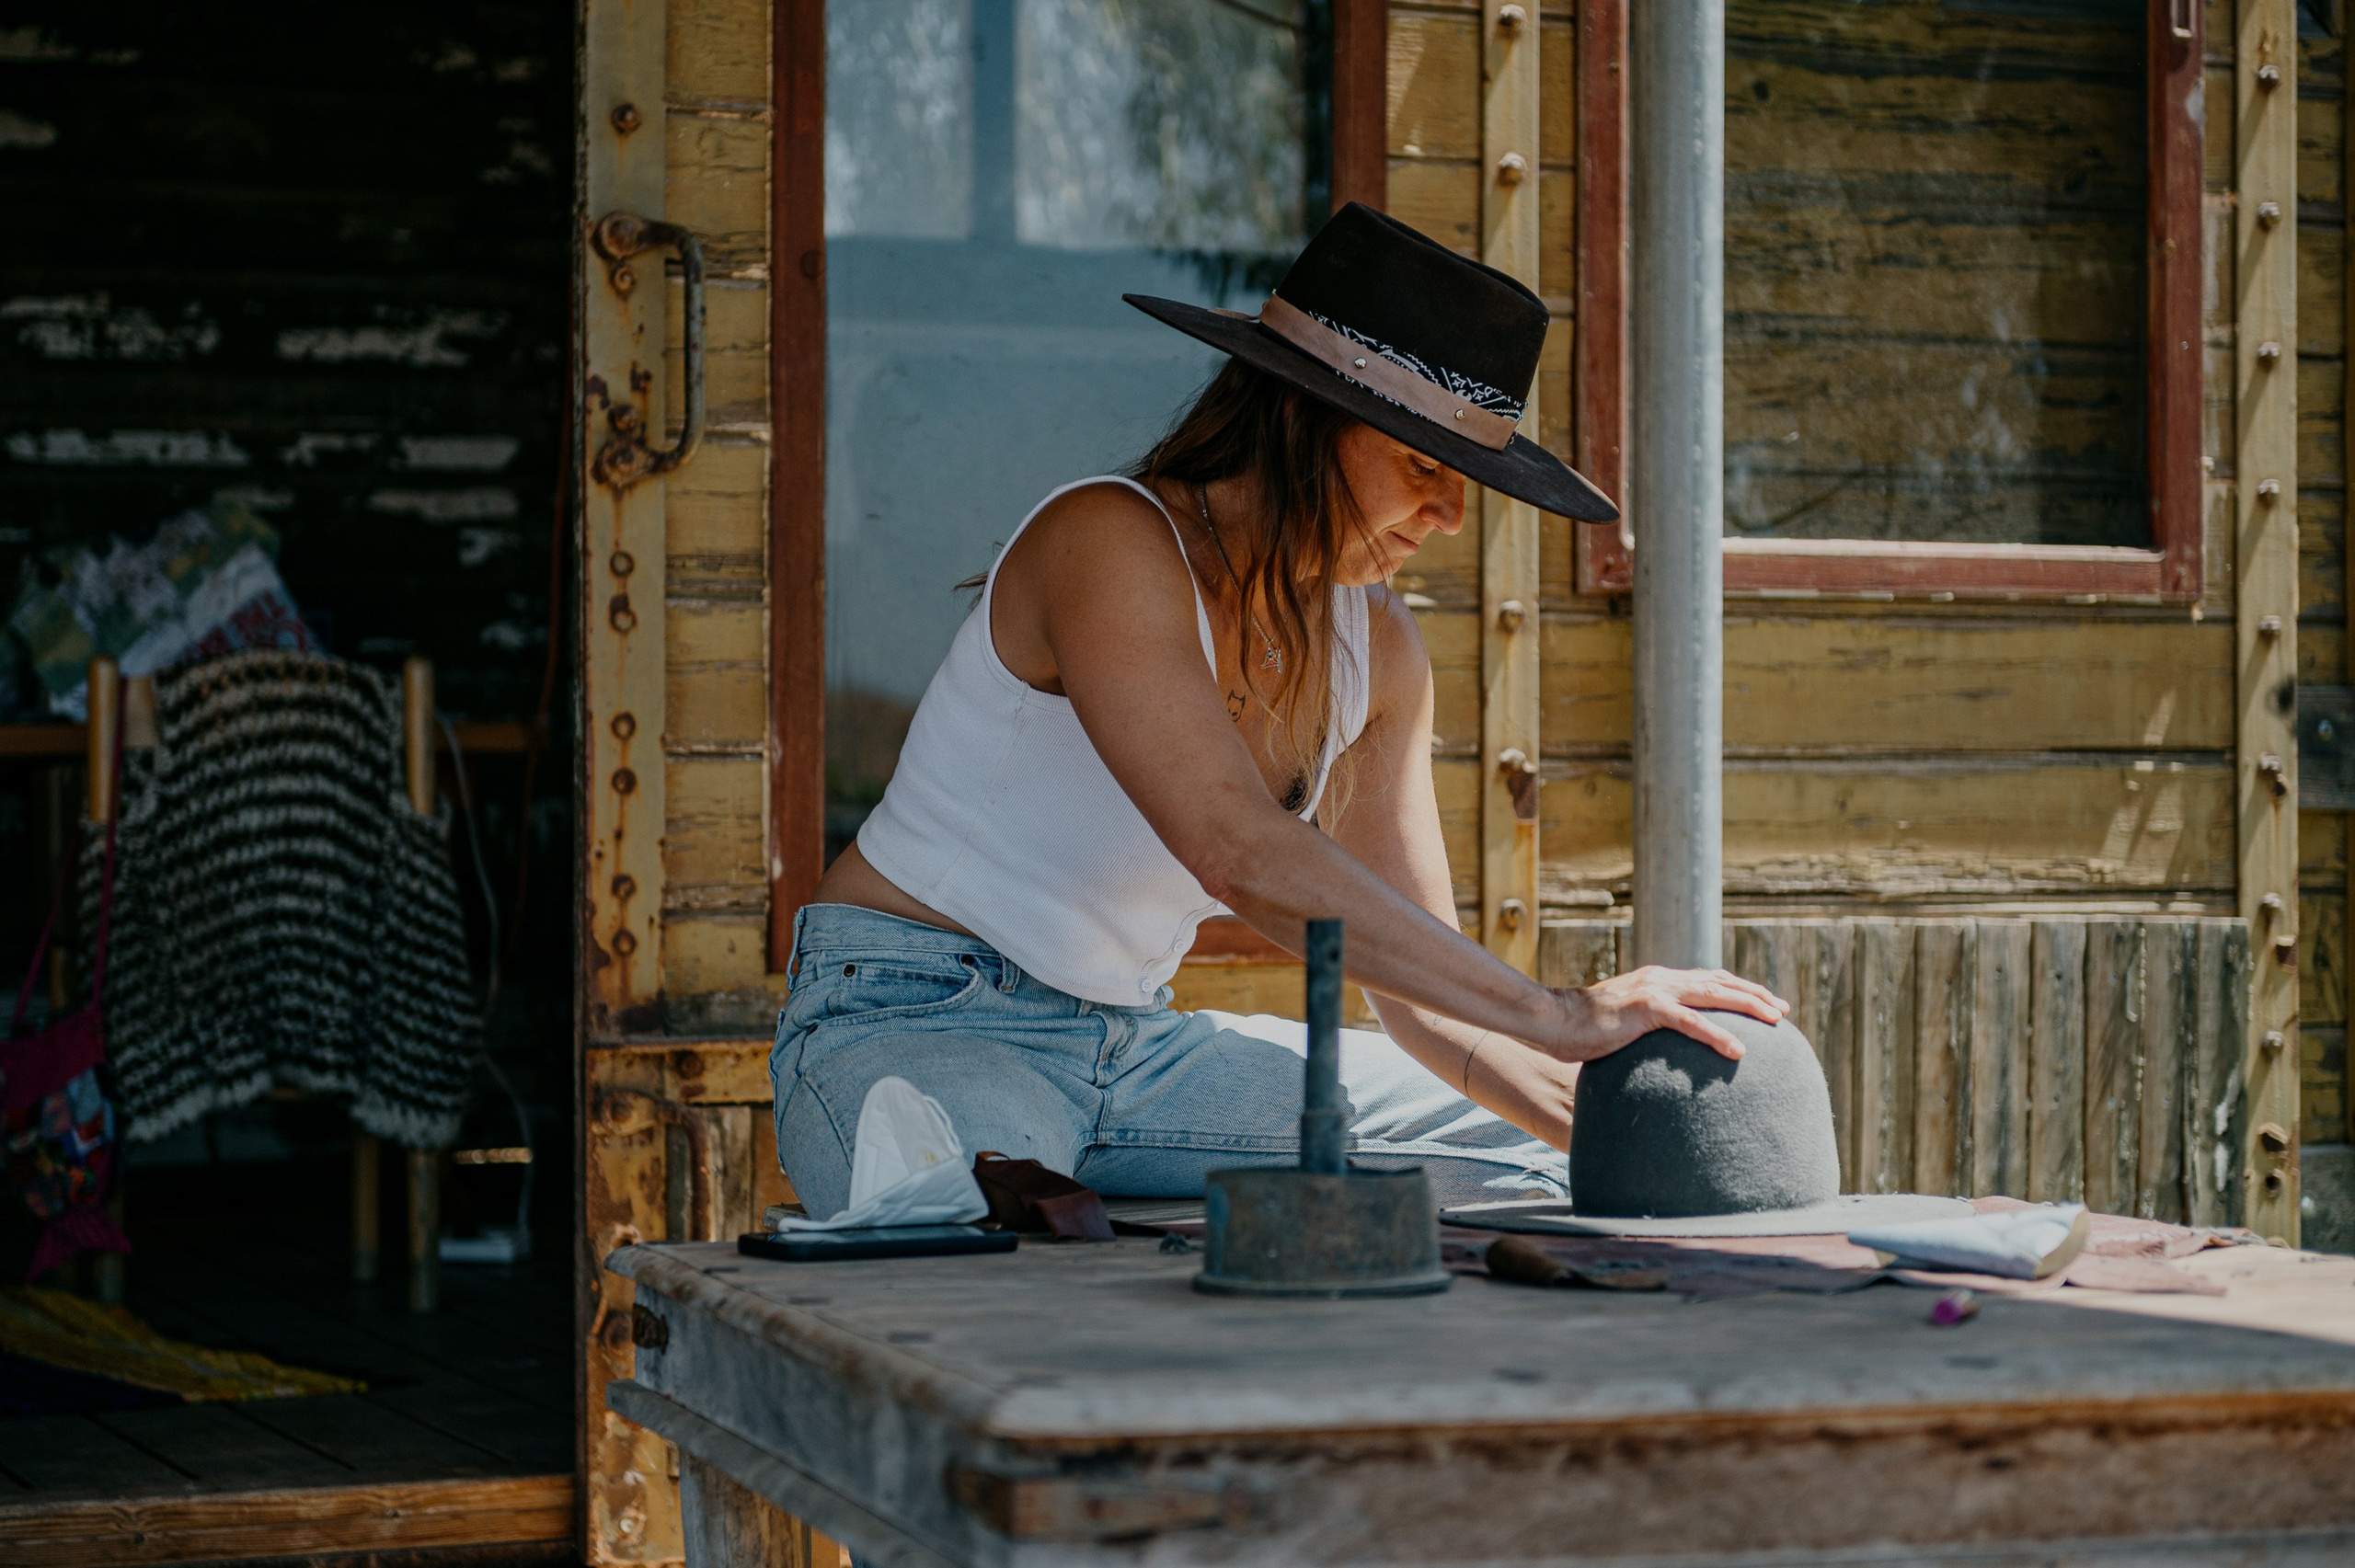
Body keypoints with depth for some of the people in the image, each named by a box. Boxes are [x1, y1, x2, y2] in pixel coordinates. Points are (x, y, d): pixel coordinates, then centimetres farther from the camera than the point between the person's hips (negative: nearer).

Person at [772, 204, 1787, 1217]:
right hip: (915, 1023, -8)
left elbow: (1412, 972, 7)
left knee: (1523, 1148, 8)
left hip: (1134, 1049, 8)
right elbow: (1240, 854, -34)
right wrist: (1556, 1016, -35)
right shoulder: (1107, 540, -21)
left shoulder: (1377, 649, 4)